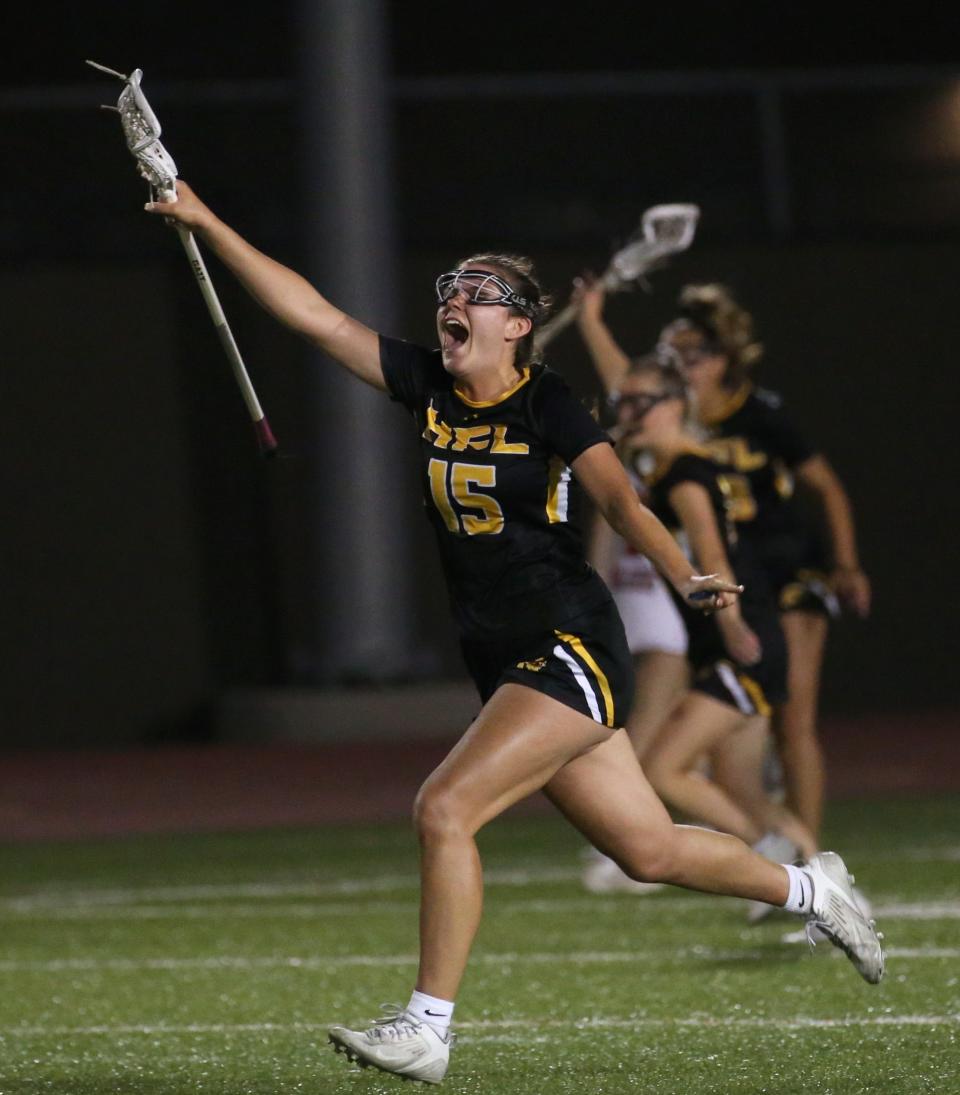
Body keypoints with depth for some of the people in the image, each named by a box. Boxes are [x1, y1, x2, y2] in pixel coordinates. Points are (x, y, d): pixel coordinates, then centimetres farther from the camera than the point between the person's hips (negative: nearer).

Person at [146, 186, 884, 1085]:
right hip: (504, 665, 7)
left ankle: (426, 1029, -14)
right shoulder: (426, 386, 6)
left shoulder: (546, 405, -10)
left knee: (444, 808, -20)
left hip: (571, 648, -7)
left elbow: (621, 502, -18)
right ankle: (809, 889, 37)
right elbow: (312, 315, 3)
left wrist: (685, 578, -35)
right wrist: (207, 225, -2)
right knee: (647, 850, 13)